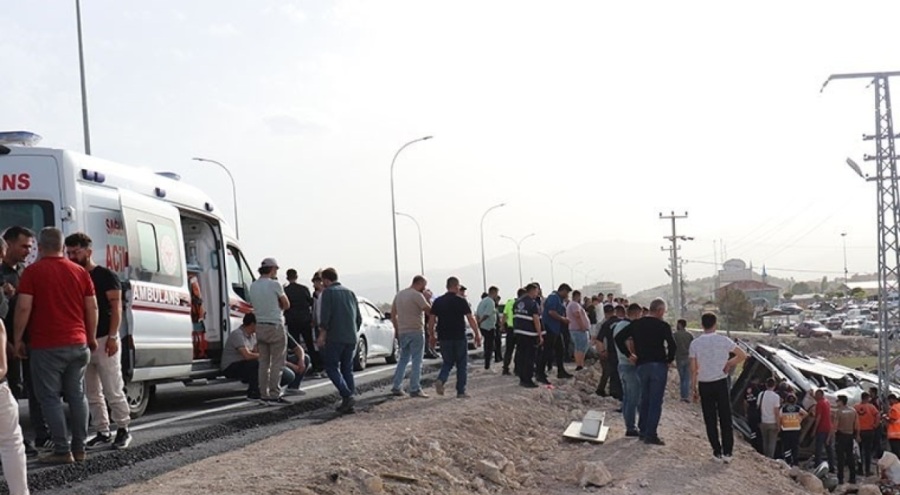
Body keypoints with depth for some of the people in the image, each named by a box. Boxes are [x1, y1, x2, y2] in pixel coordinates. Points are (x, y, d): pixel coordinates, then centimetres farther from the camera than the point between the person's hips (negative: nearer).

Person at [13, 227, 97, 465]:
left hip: (46, 346, -5)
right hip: (78, 344, 5)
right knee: (77, 395, 12)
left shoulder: (33, 272, -5)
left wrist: (17, 339, -2)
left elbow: (24, 308, -11)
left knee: (50, 398, 0)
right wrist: (91, 337, 19)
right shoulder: (80, 272, 9)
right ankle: (79, 449, 13)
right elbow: (92, 307, 10)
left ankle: (62, 451, -4)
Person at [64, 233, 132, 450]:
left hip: (103, 340, -6)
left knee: (113, 391, -4)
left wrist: (112, 337, -14)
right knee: (92, 393, 7)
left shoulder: (106, 276, -3)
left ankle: (123, 430, 5)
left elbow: (116, 308, -7)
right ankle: (103, 432, 13)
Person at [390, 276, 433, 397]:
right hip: (416, 331, -7)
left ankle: (396, 387, 12)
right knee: (417, 361, -2)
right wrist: (427, 298, 0)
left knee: (403, 359, 15)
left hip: (402, 332, 7)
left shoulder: (399, 294, 12)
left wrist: (397, 330, 19)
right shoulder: (417, 295, -12)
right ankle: (415, 389, -4)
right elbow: (429, 310, -14)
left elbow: (393, 314, 15)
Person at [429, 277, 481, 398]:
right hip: (459, 337, -3)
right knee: (461, 364, 8)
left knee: (448, 362, 16)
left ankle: (441, 380, -11)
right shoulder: (461, 301, -7)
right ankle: (461, 391, 8)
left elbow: (431, 320, 3)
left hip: (444, 338, 3)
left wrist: (431, 335, 12)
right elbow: (471, 319, -10)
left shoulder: (438, 302, 4)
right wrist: (477, 334, -3)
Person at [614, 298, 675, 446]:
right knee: (656, 401, -3)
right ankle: (651, 435, -5)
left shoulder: (636, 324, 9)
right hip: (659, 365, -5)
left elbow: (619, 338, 7)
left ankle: (643, 429, 21)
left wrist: (629, 355, 10)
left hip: (641, 365, 5)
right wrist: (669, 359, -1)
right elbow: (672, 345, -17)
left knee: (644, 399, 17)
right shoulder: (663, 326, -6)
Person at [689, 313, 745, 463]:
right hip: (721, 383, 0)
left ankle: (717, 452, 7)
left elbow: (693, 369, -5)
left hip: (704, 384, 0)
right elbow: (742, 355, -4)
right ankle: (727, 452, 3)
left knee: (710, 421, 7)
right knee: (726, 419, 6)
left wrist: (694, 388, 3)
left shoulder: (694, 343, -5)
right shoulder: (723, 340, -5)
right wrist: (729, 364, 9)